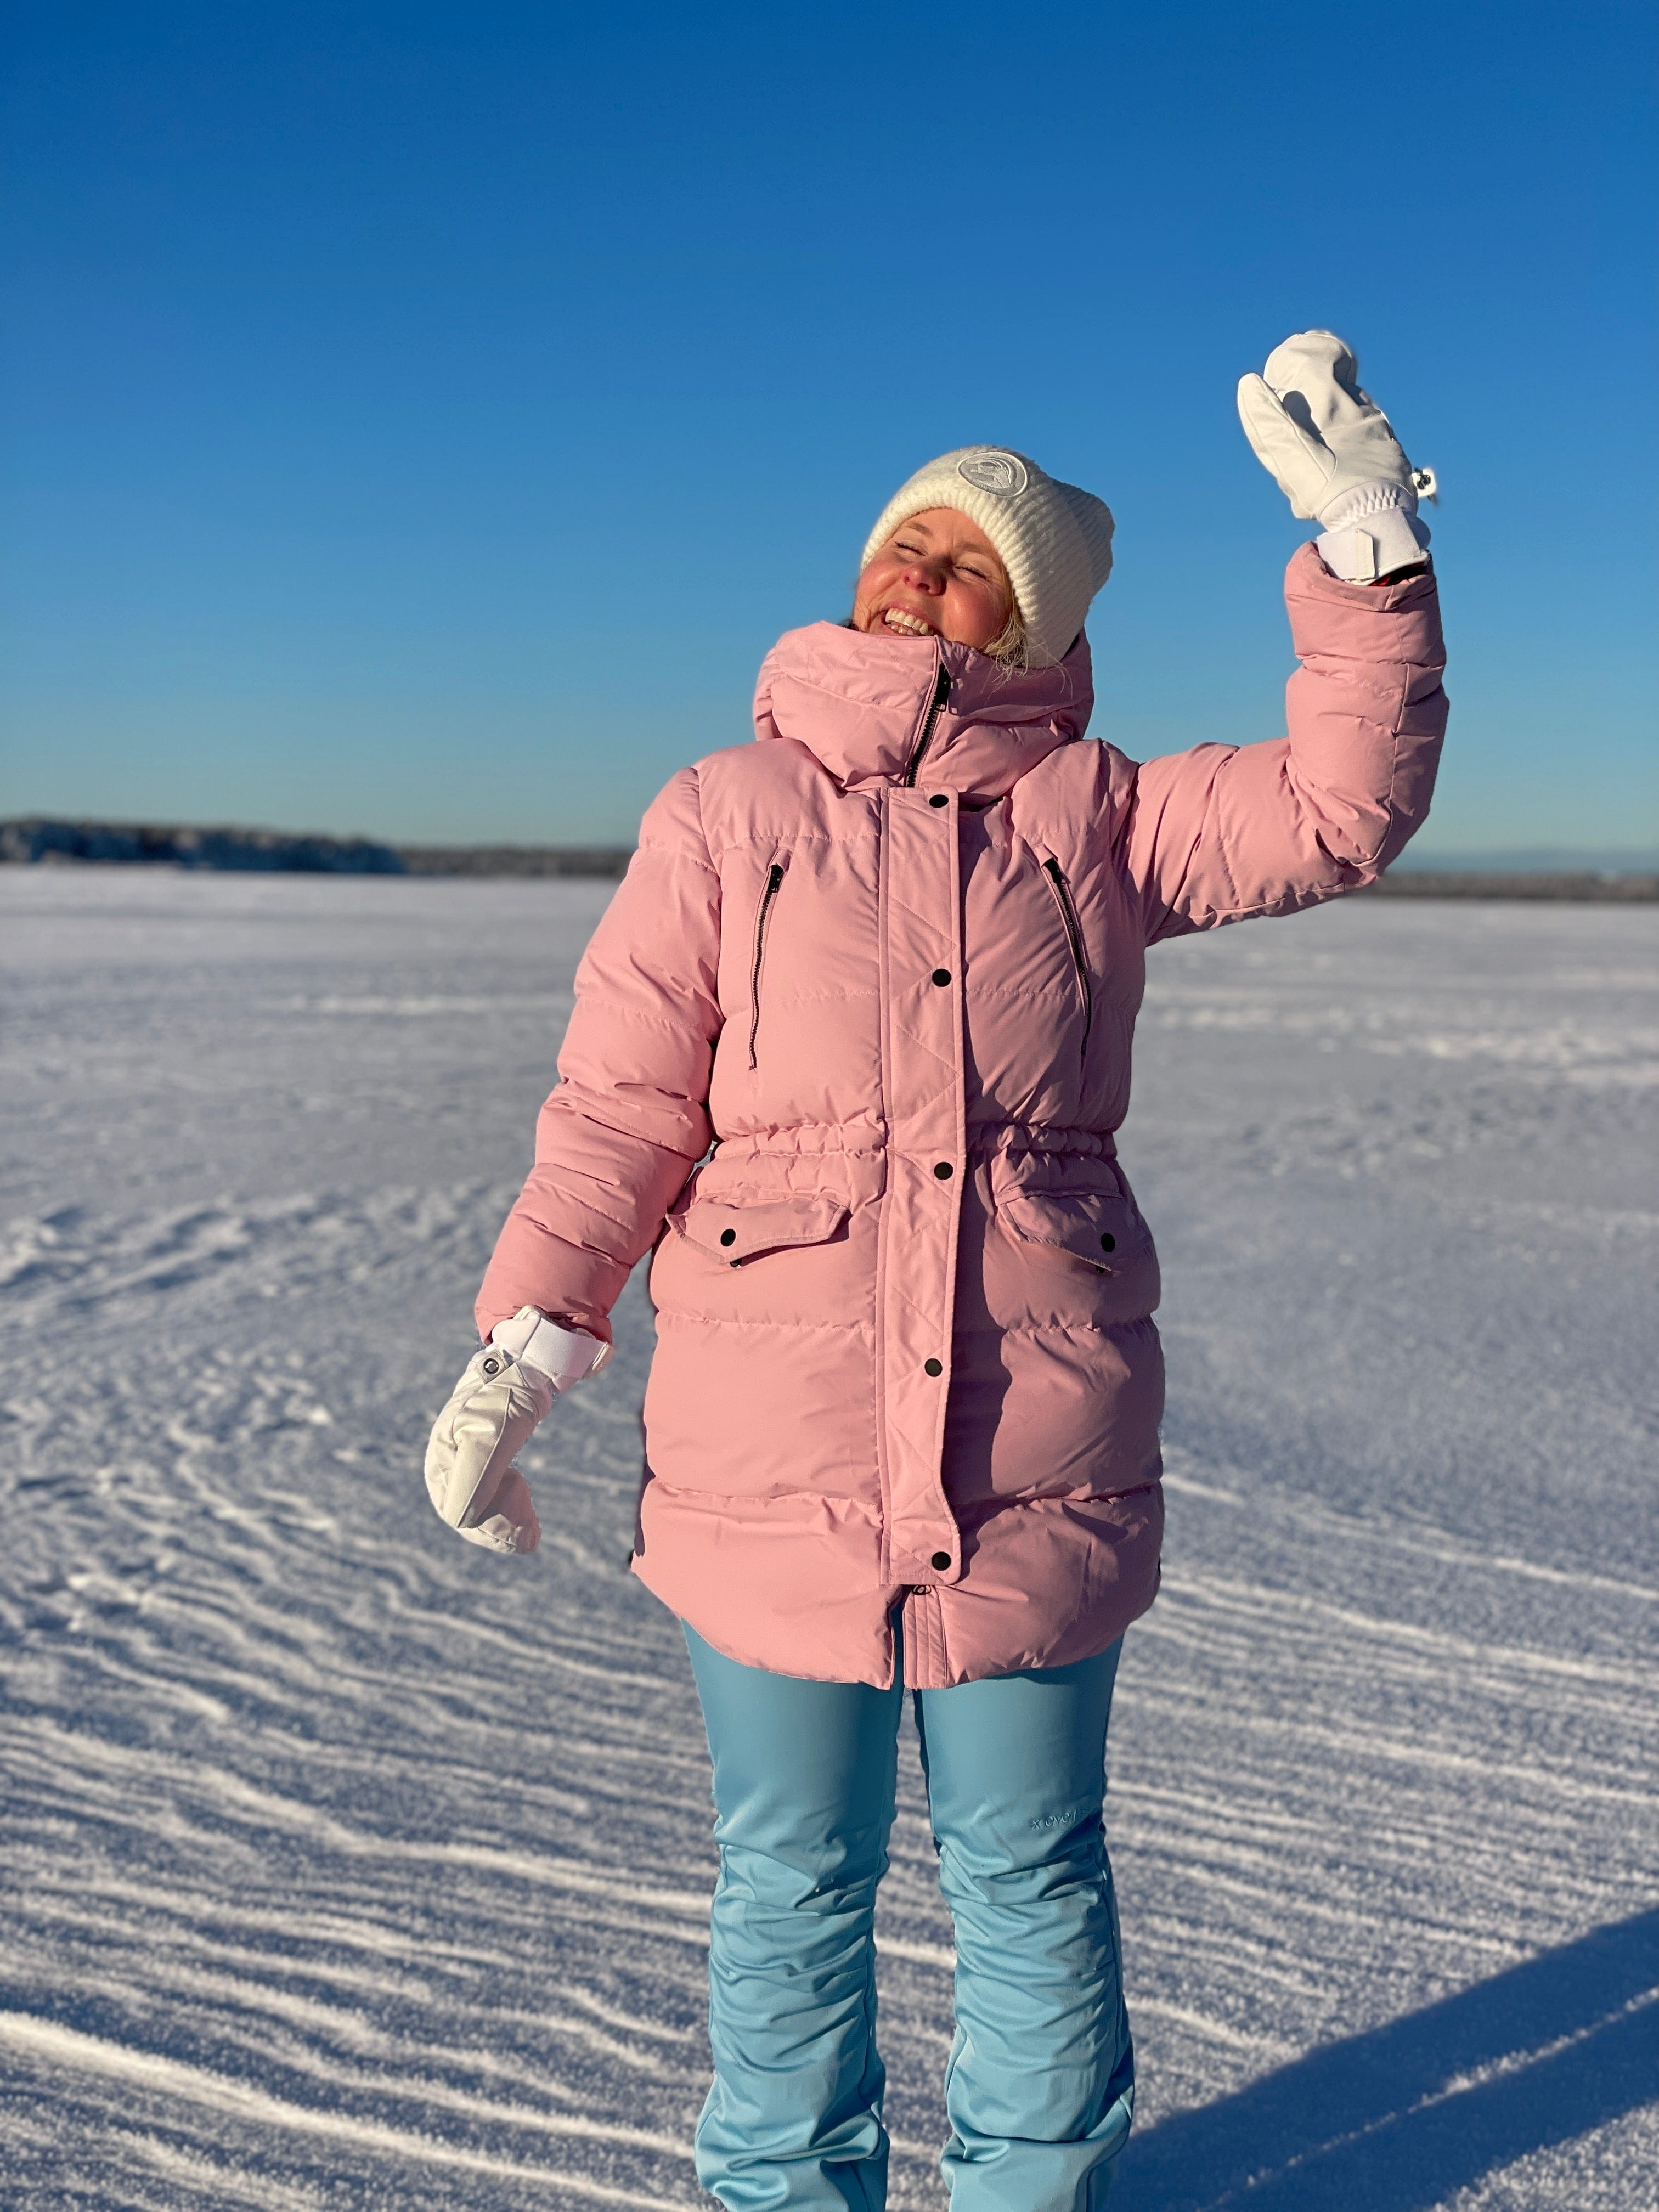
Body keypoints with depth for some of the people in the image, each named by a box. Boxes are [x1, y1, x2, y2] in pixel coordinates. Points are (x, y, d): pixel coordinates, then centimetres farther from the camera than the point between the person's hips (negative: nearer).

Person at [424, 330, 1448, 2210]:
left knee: (1030, 1876, 17)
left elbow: (1340, 809, -2)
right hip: (777, 1468, 0)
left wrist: (1365, 543, -9)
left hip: (1036, 1468, 1)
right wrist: (525, 1341, -11)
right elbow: (618, 1107, -1)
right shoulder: (726, 816, 3)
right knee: (792, 1885, 15)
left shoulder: (1088, 814, 6)